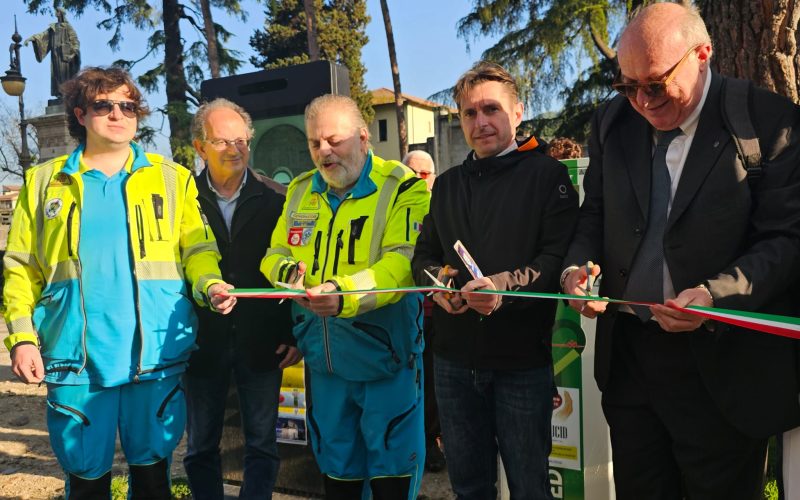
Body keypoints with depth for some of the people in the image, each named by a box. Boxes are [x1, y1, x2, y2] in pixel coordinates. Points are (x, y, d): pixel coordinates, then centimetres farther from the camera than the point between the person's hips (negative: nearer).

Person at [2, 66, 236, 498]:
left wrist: (209, 285, -17)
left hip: (156, 359, 0)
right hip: (76, 362, 1)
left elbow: (198, 249, 3)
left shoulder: (171, 178, 8)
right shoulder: (44, 181, 10)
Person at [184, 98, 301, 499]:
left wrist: (295, 335, -4)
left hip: (262, 344, -1)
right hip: (201, 344, 1)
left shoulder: (276, 199, -2)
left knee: (262, 444, 9)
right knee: (200, 447, 15)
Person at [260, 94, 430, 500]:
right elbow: (275, 254, 13)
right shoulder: (299, 191, 8)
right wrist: (288, 271, -11)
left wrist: (346, 293, -37)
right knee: (336, 467, 20)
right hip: (324, 360, 5)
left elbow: (404, 262, -22)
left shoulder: (402, 188, -11)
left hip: (385, 357, -5)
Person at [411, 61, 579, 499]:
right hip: (454, 358, 5)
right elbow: (424, 255, 15)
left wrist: (504, 286, -27)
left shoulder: (547, 175, -2)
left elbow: (559, 256, -12)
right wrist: (437, 280, -6)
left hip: (522, 360, -4)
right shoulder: (447, 184, 15)